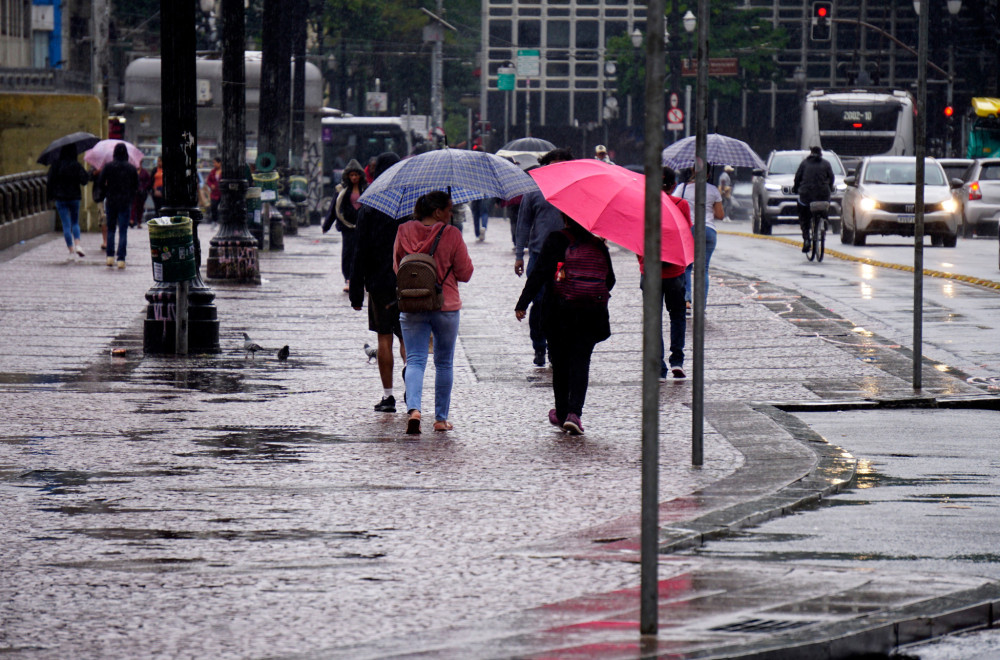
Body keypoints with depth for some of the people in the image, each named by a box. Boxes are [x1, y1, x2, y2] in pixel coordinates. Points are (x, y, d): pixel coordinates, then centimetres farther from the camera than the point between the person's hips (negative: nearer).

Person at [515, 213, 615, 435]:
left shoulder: (556, 240, -5)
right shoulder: (598, 243, 5)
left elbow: (539, 273, -10)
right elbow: (610, 280, 11)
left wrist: (523, 303, -7)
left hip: (560, 311, -2)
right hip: (591, 313, 2)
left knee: (560, 361, 12)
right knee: (580, 361, 2)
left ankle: (561, 413, 20)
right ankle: (574, 412, -15)